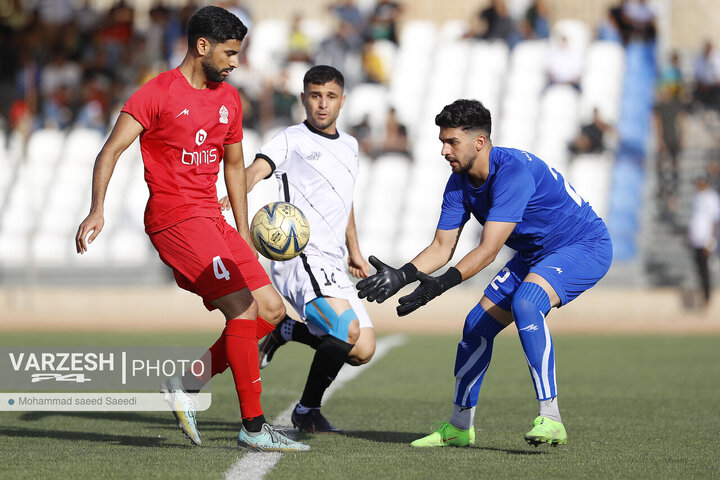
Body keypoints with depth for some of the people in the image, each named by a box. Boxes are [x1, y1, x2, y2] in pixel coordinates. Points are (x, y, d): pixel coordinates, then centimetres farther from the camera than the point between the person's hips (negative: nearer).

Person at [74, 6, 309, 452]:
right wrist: (97, 210, -26)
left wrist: (243, 237, 20)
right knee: (243, 308, -18)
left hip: (212, 220, 8)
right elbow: (111, 151, -12)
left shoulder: (229, 99, 15)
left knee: (272, 310, 3)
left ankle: (187, 383, 8)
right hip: (174, 218, -8)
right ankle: (253, 426, -13)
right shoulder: (159, 93, -7)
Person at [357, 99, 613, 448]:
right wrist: (400, 276, -17)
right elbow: (442, 247, -1)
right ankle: (459, 426, 22)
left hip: (586, 248, -9)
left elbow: (488, 249, -34)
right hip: (534, 254, 9)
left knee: (525, 301, -34)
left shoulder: (513, 171, -31)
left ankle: (550, 419, -35)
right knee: (477, 325, 5)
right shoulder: (459, 183, -3)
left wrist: (441, 284, -42)